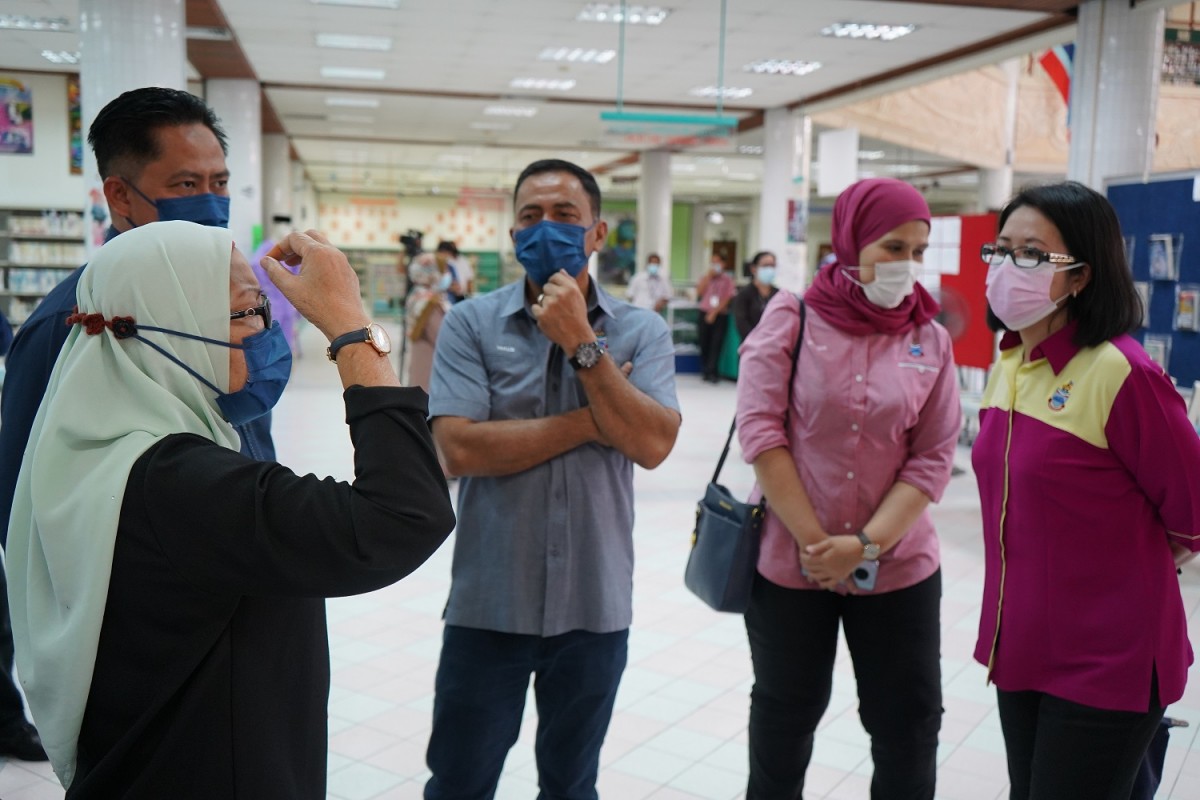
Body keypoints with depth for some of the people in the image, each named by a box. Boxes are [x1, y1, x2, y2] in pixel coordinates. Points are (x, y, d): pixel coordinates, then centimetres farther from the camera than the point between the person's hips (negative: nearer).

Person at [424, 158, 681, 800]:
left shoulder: (641, 331, -1)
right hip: (489, 603, -1)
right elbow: (458, 447, -18)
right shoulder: (472, 323, -6)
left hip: (595, 603, 2)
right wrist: (592, 420, -14)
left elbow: (652, 444, -15)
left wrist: (582, 344, -18)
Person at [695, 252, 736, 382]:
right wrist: (709, 276, -6)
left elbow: (727, 298, -3)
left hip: (720, 315, -2)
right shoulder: (705, 277, 13)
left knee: (716, 343, -12)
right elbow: (699, 292, -3)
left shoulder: (727, 279, 5)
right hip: (705, 314, 2)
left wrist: (714, 313, -10)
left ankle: (711, 372, -16)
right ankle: (706, 371, 8)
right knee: (705, 343, 0)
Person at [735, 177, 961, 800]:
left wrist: (867, 546, -15)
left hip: (899, 569, 2)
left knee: (909, 728, 10)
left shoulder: (931, 339, 1)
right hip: (788, 562, -1)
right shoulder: (791, 317, -5)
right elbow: (759, 428, -11)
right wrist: (813, 540, -14)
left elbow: (932, 459, -3)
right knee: (783, 719, 16)